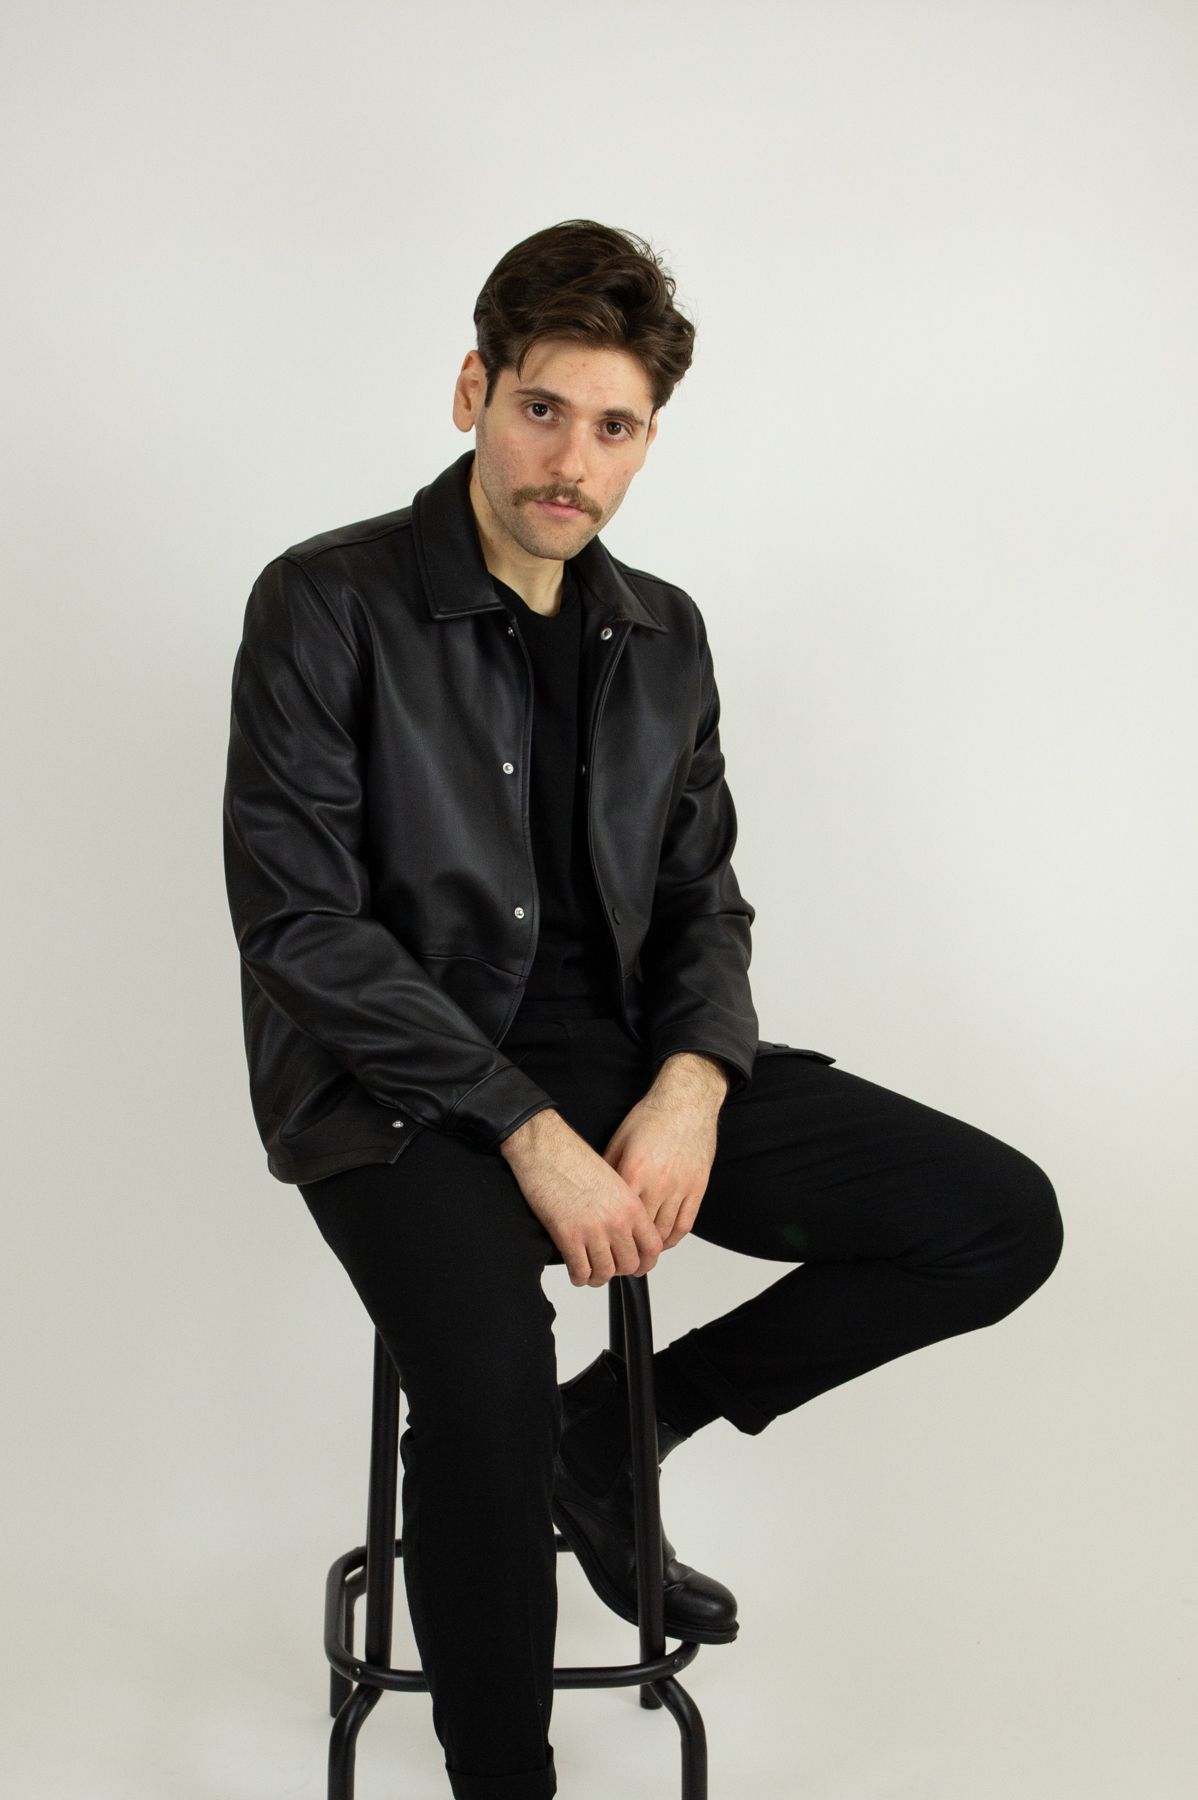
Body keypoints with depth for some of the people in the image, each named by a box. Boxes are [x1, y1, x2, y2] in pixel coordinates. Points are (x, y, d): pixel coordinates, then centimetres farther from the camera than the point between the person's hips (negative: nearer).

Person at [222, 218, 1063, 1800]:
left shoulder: (664, 639, 11)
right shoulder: (327, 606, -7)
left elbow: (702, 900, 12)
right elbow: (301, 928, -14)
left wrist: (691, 1088, -10)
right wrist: (532, 1135, -20)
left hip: (618, 1055, 6)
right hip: (401, 1081, -5)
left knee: (1002, 1221, -8)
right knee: (490, 1389, -35)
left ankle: (606, 1436, 8)